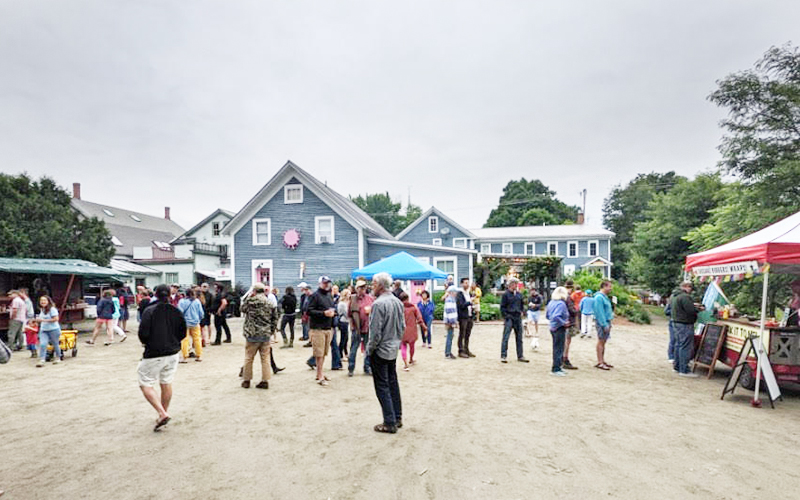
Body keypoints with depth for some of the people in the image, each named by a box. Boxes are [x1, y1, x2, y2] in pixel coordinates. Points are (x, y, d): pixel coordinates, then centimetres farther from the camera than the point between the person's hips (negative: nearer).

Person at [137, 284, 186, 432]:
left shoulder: (149, 310, -13)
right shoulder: (176, 311, 1)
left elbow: (143, 333, -16)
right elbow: (183, 333, 6)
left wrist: (146, 342, 5)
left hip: (153, 354, -5)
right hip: (172, 353, 5)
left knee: (146, 385, 4)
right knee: (167, 384, 16)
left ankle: (162, 414, -8)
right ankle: (165, 413, 27)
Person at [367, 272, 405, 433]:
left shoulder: (378, 304, -21)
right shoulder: (398, 302, 5)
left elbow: (375, 331, -20)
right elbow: (403, 326, 12)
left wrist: (369, 349, -8)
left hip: (380, 351, -8)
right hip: (394, 350, 8)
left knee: (382, 387, 2)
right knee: (393, 383, 16)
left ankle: (390, 423, 7)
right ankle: (397, 418, 25)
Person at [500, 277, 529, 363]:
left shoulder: (519, 294, 10)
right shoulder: (506, 294, -6)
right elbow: (502, 307, -6)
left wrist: (521, 312, 9)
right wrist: (505, 317, -11)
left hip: (518, 318, 6)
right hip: (509, 318, -6)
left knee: (519, 338, 10)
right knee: (505, 338, -5)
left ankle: (520, 356, 19)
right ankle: (503, 356, 0)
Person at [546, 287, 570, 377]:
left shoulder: (551, 302, 8)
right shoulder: (561, 303, -19)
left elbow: (548, 316, 16)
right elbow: (556, 316, -31)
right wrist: (564, 323, -20)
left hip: (553, 328, 9)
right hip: (560, 329, -9)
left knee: (556, 348, 17)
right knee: (559, 349, -1)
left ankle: (556, 368, 25)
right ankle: (555, 369, 3)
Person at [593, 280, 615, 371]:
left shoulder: (604, 296, 16)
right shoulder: (599, 297, -16)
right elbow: (600, 312, -20)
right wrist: (605, 324, -21)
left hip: (606, 322, 10)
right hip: (602, 322, -10)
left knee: (603, 342, 13)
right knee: (601, 341, -5)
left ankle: (603, 361, 20)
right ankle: (599, 362, -1)